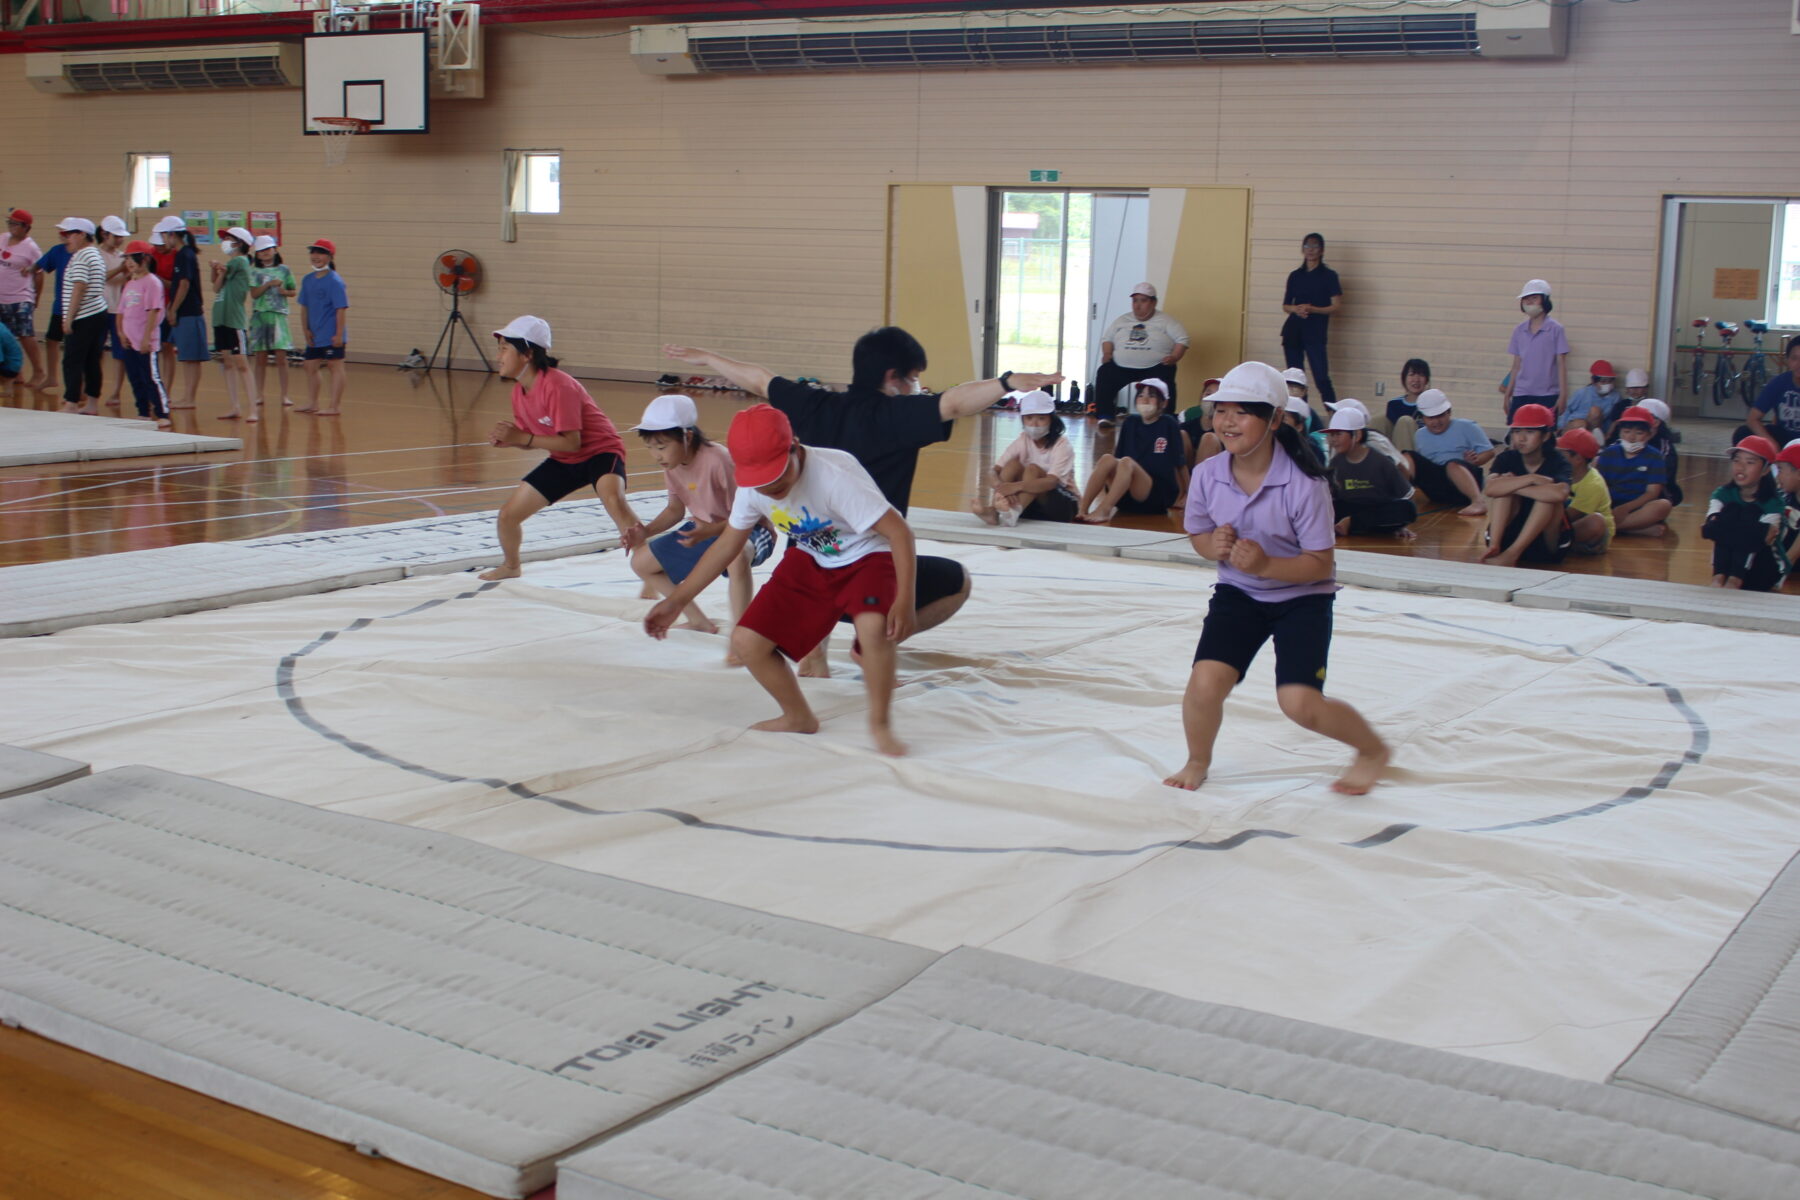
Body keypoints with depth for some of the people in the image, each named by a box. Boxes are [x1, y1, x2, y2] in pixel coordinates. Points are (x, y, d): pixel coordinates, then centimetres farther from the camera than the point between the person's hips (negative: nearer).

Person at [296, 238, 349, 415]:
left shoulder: (334, 281, -13)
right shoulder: (308, 280, 7)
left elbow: (342, 309, -16)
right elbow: (305, 306, 13)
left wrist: (339, 334, -19)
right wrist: (306, 329, 6)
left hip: (331, 336, -8)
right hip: (314, 335, 8)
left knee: (336, 367, 0)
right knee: (311, 366, 14)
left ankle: (335, 406, 4)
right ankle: (312, 403, 26)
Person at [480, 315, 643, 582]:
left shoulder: (557, 385, -27)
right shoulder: (519, 392, -2)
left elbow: (571, 442, -28)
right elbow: (528, 440, 8)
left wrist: (522, 438, -29)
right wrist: (506, 438, -13)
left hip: (600, 452, -8)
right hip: (563, 461, 8)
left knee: (614, 500, -41)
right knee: (507, 516, 7)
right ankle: (510, 566, 39)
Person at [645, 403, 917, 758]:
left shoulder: (834, 475, -33)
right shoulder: (752, 489, -12)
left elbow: (899, 531, -32)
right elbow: (729, 542, 5)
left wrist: (904, 603, -40)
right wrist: (676, 601, 6)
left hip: (867, 556, -6)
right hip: (811, 562, 6)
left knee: (874, 627, -38)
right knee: (746, 642, -6)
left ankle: (879, 724, -12)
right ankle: (798, 718, 20)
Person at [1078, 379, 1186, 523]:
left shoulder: (1169, 424, 0)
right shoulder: (1130, 423, 12)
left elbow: (1180, 463, 3)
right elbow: (1118, 457, 15)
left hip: (1158, 497, -4)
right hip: (1126, 497, 4)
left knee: (1127, 462, -30)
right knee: (1107, 459, -22)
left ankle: (1103, 511, -44)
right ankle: (1082, 510, -33)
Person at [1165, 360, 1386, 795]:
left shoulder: (1303, 483, -23)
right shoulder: (1208, 475, -11)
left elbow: (1321, 564, -18)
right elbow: (1198, 533, 7)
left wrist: (1265, 565, -32)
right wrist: (1214, 546, -16)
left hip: (1302, 598, -3)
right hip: (1238, 594, 3)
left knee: (1299, 702, -16)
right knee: (1205, 681, -17)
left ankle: (1372, 750, 16)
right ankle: (1198, 762, 15)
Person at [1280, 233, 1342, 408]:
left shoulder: (1329, 276, 1)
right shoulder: (1295, 275, 12)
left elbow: (1337, 307, -3)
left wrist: (1312, 309, -17)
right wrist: (1296, 309, -8)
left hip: (1315, 332, -4)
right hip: (1293, 330, 4)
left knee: (1321, 378, -14)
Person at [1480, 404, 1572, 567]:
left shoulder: (1556, 461, -11)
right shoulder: (1506, 458, -3)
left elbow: (1560, 493, -35)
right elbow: (1492, 489, -25)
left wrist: (1513, 486, -25)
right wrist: (1530, 479, -28)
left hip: (1545, 545, -2)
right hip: (1508, 536, 2)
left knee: (1548, 494, -25)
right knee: (1504, 484, -16)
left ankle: (1512, 554, -34)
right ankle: (1494, 545, -32)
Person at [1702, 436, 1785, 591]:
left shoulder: (1773, 502, -10)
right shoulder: (1723, 494, 0)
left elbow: (1763, 539, -24)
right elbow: (1712, 522, -19)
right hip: (1728, 563, 3)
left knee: (1749, 514, -23)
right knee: (1730, 511, -18)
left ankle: (1734, 582, -39)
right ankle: (1718, 578, -33)